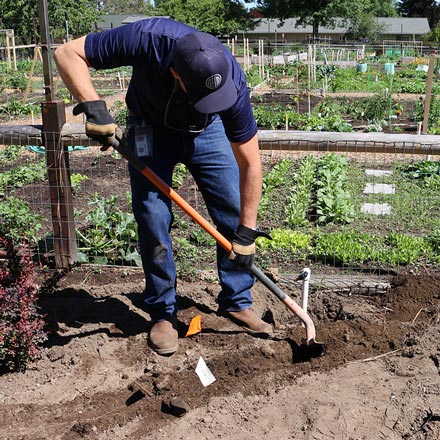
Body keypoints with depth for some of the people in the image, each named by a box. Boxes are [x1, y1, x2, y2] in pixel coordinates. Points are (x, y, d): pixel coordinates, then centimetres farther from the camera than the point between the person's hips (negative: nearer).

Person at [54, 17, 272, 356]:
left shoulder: (232, 82, -34)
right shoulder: (148, 39, -38)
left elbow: (250, 163, -25)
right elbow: (68, 53, -27)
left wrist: (246, 232, -23)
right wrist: (92, 105, -43)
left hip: (207, 132, 1)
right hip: (151, 128, -1)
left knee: (234, 215, -5)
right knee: (154, 220, -9)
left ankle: (237, 302, 12)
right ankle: (163, 313, 7)